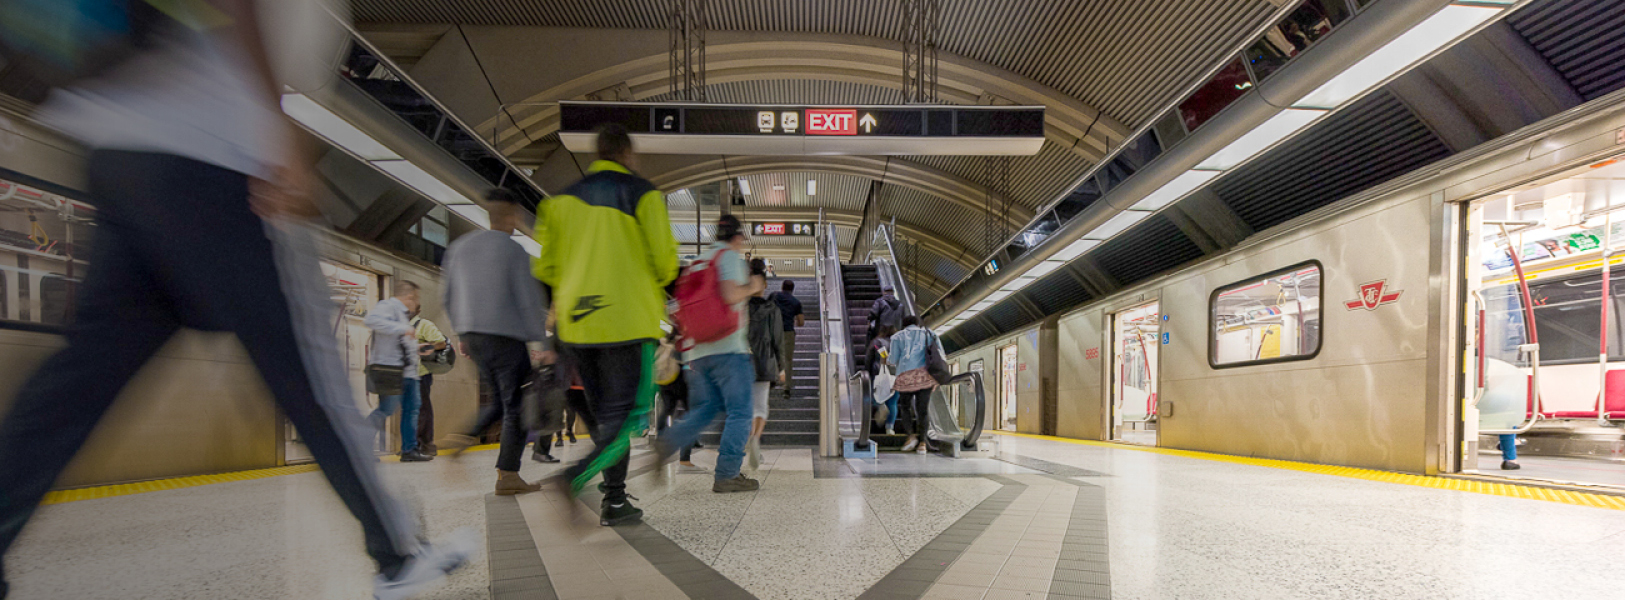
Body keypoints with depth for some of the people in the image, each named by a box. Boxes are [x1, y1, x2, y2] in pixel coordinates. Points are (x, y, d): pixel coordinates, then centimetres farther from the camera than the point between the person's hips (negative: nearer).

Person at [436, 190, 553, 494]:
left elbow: (449, 296, 15)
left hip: (472, 335, 7)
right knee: (515, 406, 1)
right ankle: (507, 475, 2)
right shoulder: (514, 251, -7)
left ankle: (467, 437, 2)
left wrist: (460, 334, 23)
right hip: (506, 335, -7)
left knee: (499, 400, 21)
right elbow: (531, 301, -11)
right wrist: (544, 343, -6)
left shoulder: (460, 246, 11)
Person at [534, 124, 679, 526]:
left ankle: (615, 501, 18)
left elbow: (542, 266, 11)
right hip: (627, 321, -5)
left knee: (604, 414, 15)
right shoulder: (642, 193, -1)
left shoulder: (562, 199, 13)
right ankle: (575, 478, -22)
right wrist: (656, 286, 15)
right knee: (626, 414, -2)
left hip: (575, 325, 6)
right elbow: (664, 259, -6)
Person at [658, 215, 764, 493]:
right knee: (739, 412, -1)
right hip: (727, 347, -7)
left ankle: (666, 444, -4)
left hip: (697, 350, 8)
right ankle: (727, 475, -2)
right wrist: (752, 288, -1)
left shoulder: (697, 262, 20)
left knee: (705, 408, 14)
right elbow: (730, 295, -18)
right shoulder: (730, 256, -2)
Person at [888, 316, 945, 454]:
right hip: (926, 374, 1)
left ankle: (913, 434, 1)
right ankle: (922, 442, 1)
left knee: (905, 405, 17)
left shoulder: (897, 336, 19)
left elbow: (894, 360, 7)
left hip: (906, 374, -1)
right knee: (923, 408, 7)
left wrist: (888, 359, 29)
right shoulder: (928, 333, 24)